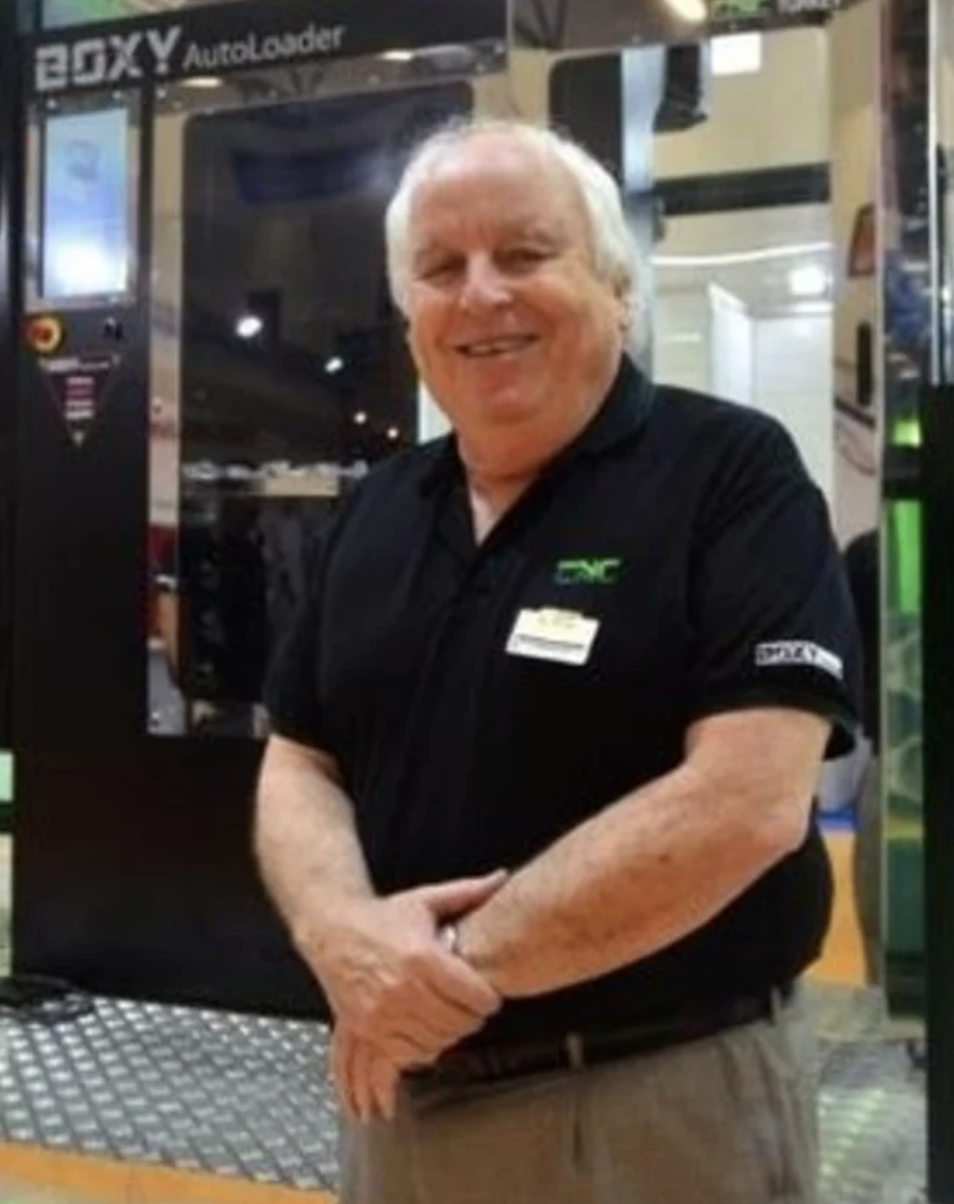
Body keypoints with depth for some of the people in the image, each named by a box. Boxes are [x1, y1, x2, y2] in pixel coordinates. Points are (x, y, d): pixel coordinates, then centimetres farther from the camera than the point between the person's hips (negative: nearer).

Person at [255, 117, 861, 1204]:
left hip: (665, 1100, -5)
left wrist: (461, 964, -18)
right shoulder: (376, 513, 7)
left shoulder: (732, 473, -12)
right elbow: (298, 764, 7)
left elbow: (745, 800, -21)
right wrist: (342, 932, -15)